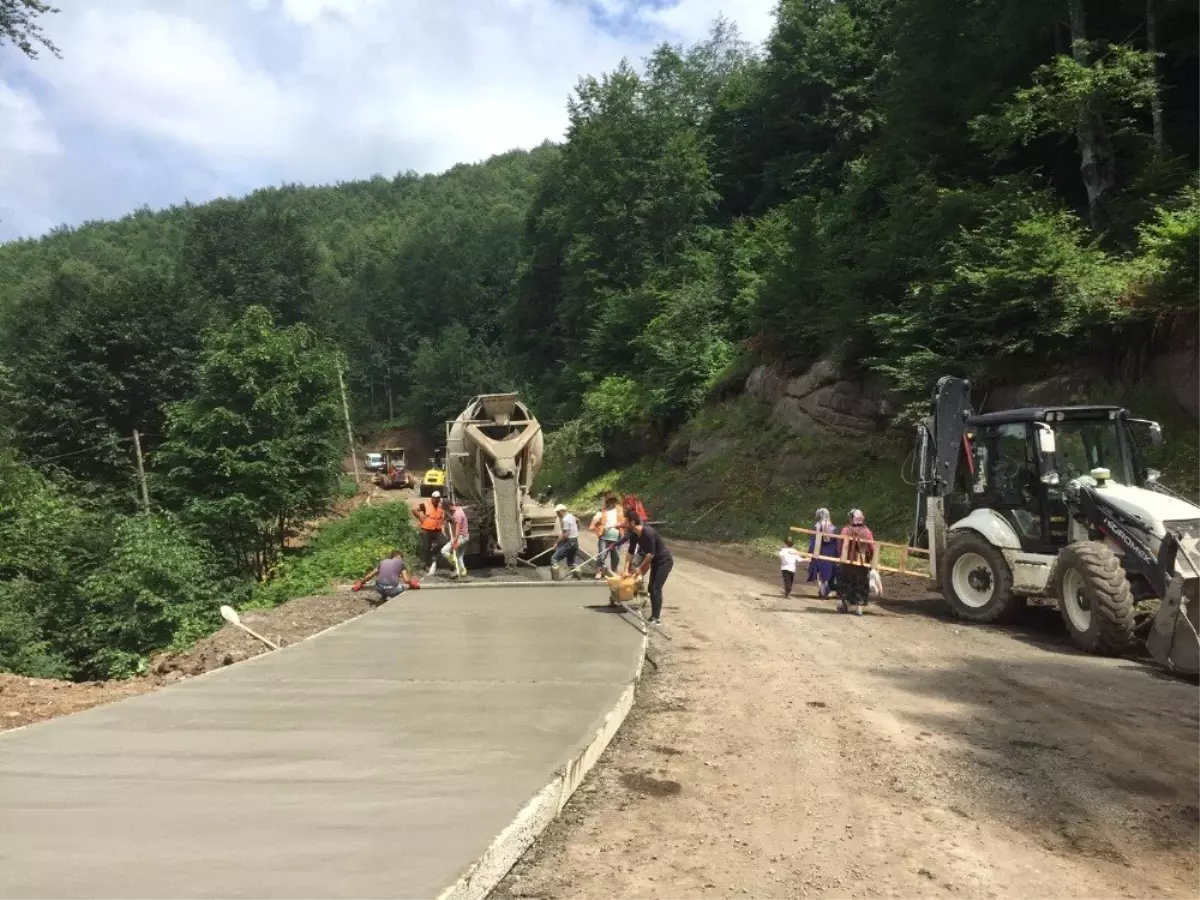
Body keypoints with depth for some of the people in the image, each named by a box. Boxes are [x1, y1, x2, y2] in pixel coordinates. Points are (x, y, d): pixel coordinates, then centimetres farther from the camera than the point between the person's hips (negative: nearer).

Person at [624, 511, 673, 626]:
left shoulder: (648, 532, -29)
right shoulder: (634, 535, -3)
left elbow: (651, 553, -28)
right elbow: (630, 552, 4)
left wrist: (640, 567, -18)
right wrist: (626, 570, -1)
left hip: (665, 561, -9)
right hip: (655, 561, 9)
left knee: (656, 588, -12)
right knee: (651, 588, 10)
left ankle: (657, 618, -8)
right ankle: (654, 615, 20)